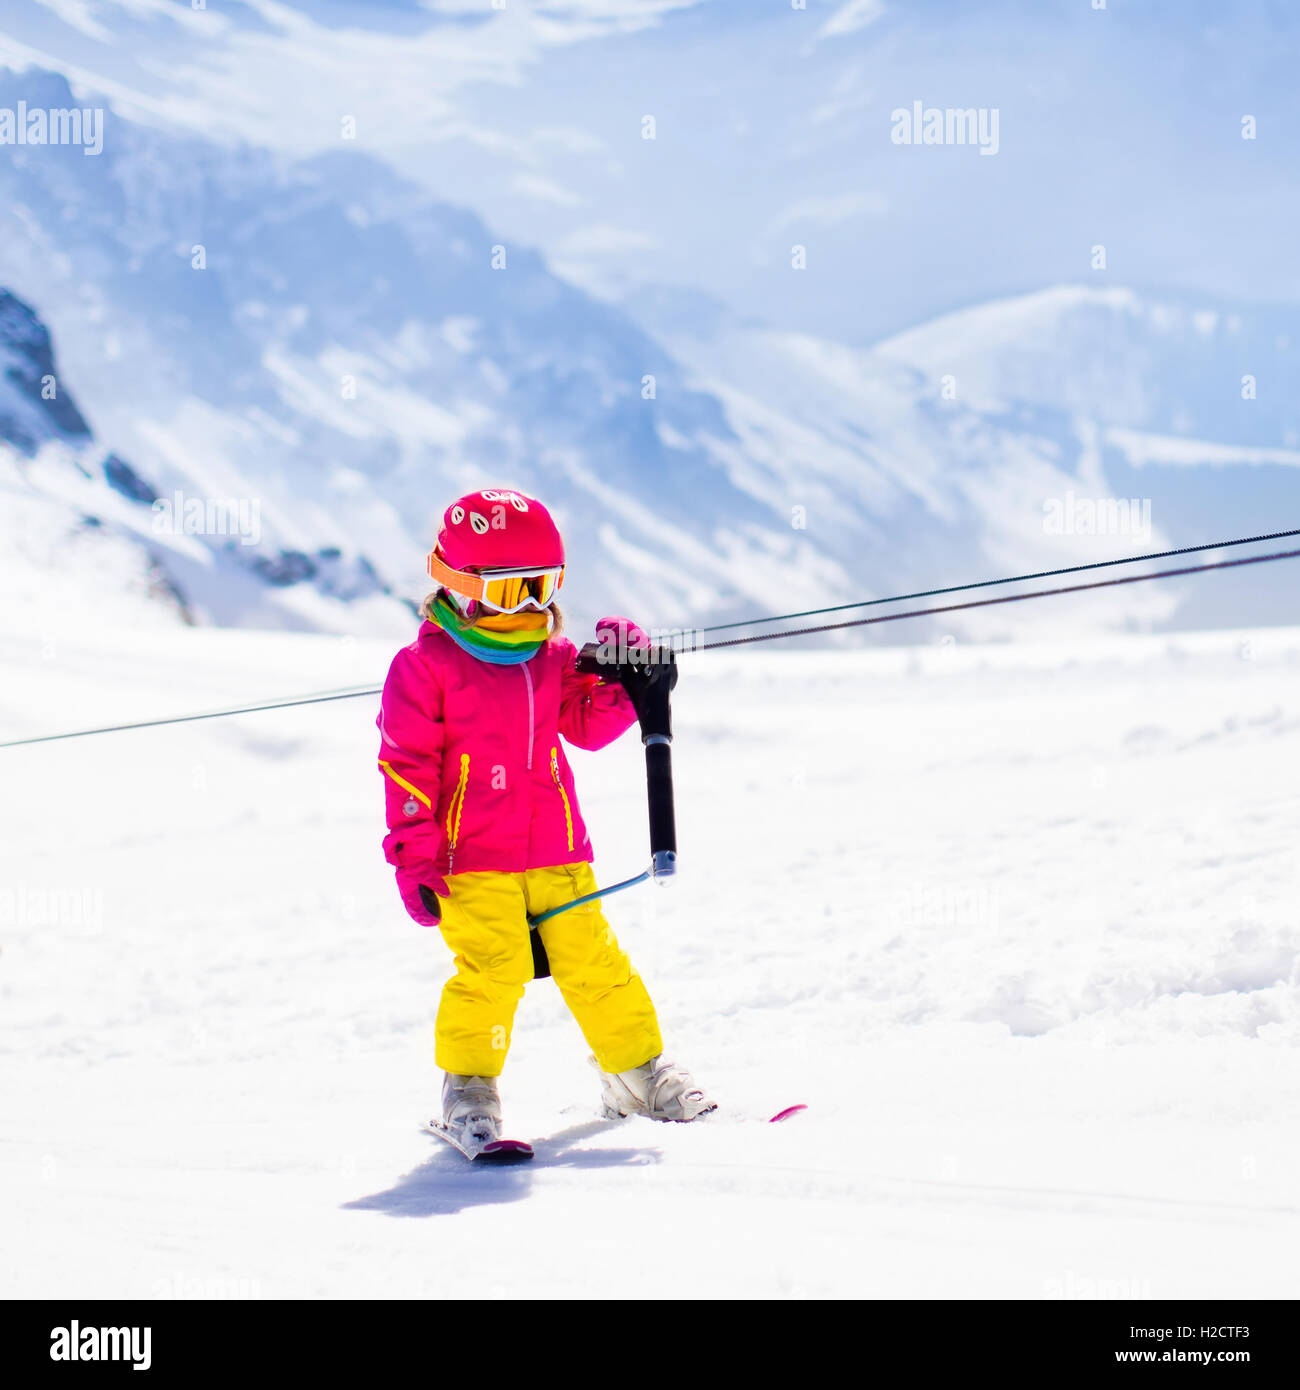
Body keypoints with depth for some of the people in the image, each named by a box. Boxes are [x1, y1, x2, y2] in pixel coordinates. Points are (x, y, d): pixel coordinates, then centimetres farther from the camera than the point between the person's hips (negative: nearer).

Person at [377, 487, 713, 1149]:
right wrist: (414, 857, -10)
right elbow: (406, 764, -6)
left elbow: (586, 726, 18)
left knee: (592, 961, 7)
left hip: (559, 852, 5)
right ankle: (468, 1088, 1)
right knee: (491, 969, -14)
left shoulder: (553, 655, 10)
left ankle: (637, 1070, 22)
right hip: (473, 859, -4)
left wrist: (620, 683, -1)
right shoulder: (427, 664, -5)